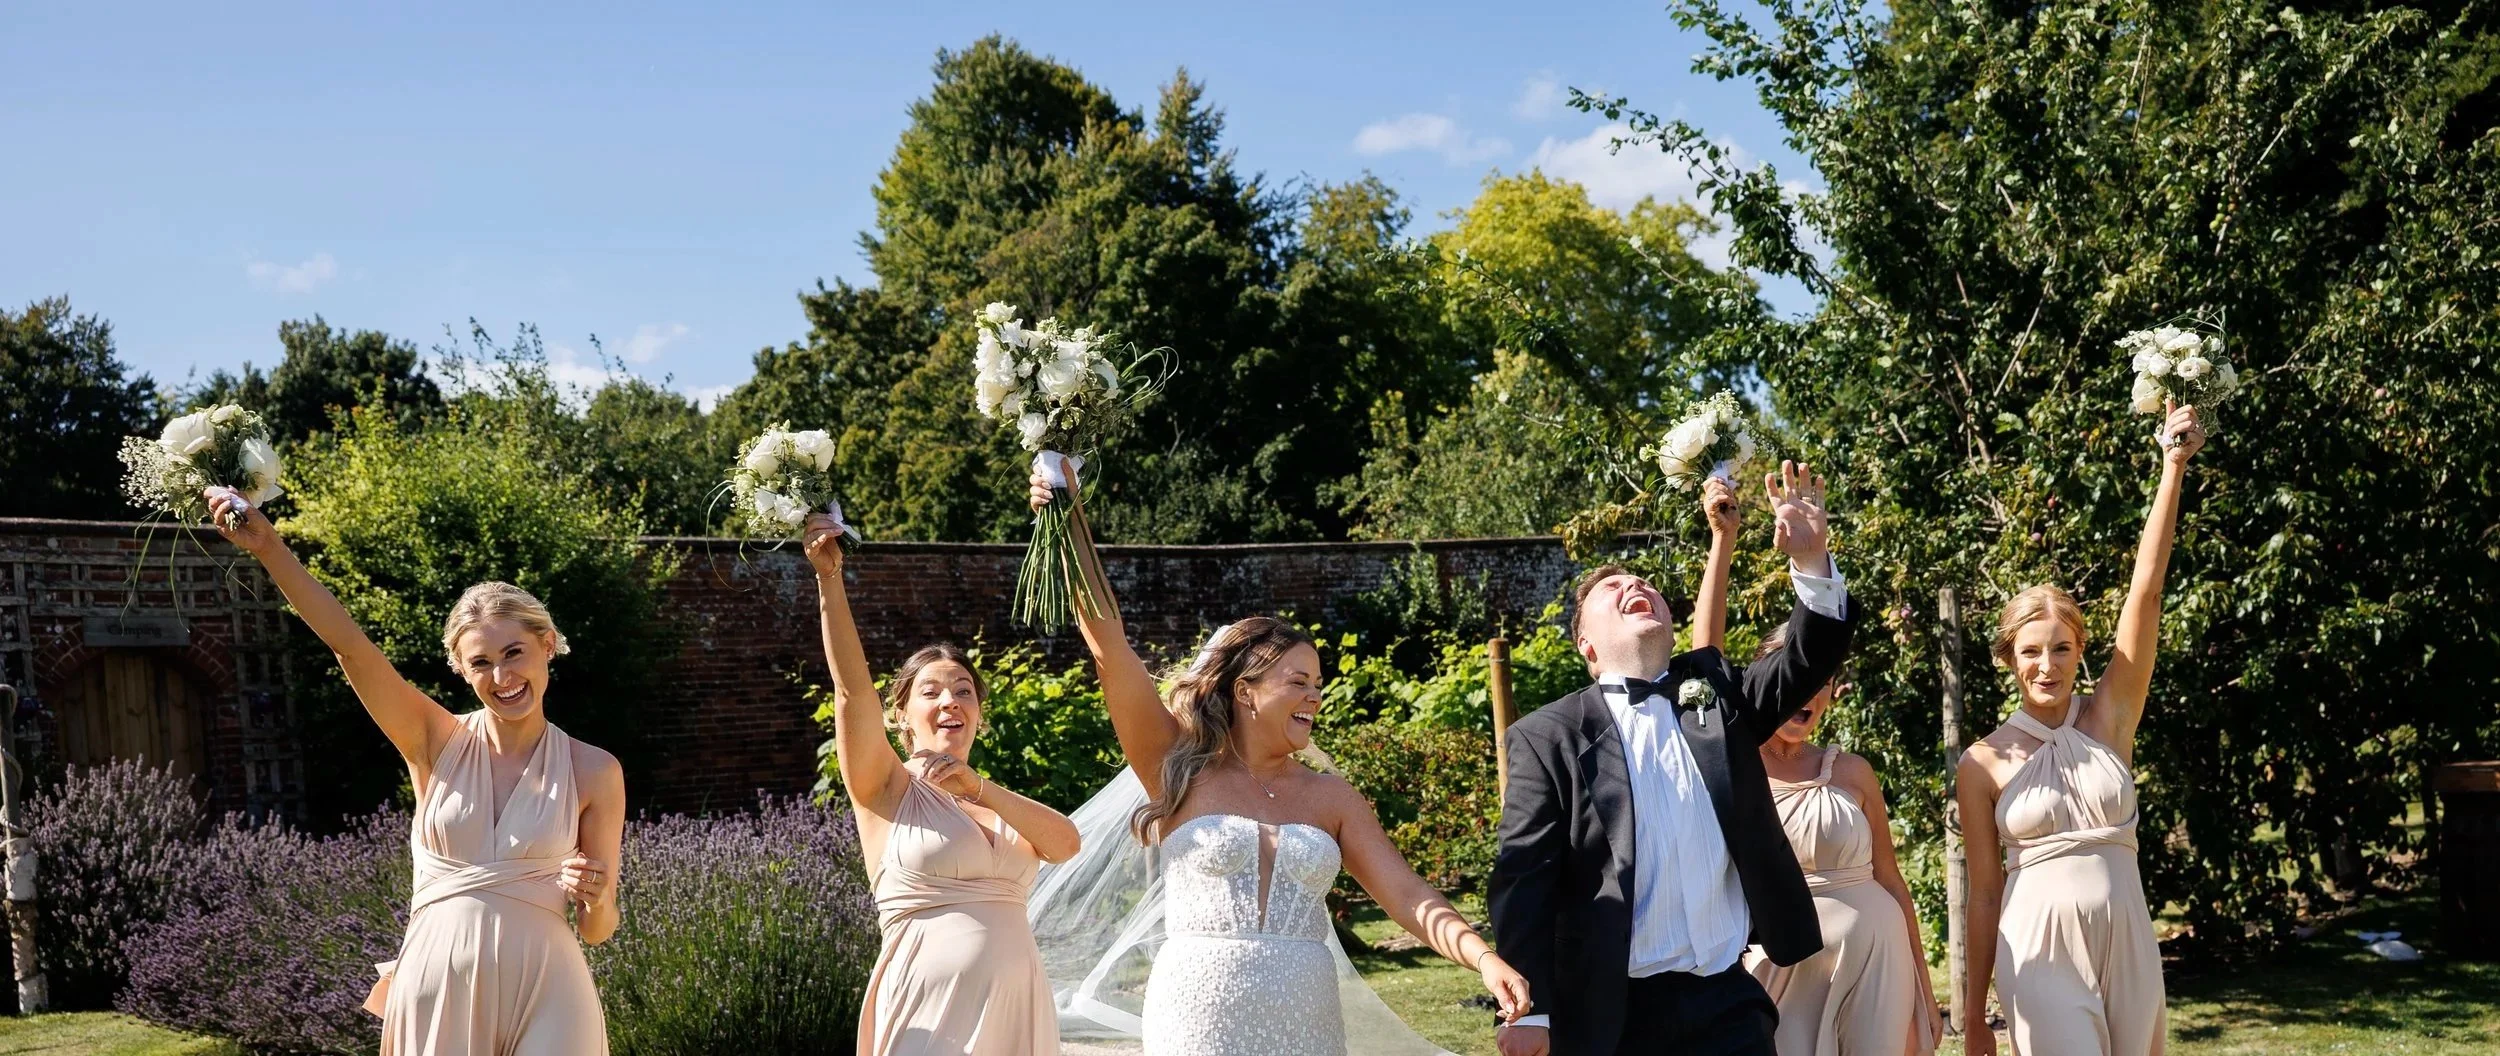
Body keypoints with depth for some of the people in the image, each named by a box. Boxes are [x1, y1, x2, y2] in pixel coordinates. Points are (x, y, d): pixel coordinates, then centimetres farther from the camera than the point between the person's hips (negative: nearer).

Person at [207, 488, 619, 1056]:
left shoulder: (594, 771, 1)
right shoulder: (438, 742, 3)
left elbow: (598, 929, 6)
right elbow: (350, 644, -9)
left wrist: (594, 901, -16)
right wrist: (270, 548, -18)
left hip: (545, 993, -1)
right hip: (435, 986, 1)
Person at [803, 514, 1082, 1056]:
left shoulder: (999, 803, 15)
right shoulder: (889, 791, 3)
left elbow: (1065, 843, -5)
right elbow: (853, 686, -11)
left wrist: (976, 787, -18)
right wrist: (828, 576, -19)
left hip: (1018, 1011, 5)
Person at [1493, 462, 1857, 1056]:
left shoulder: (1716, 693, 12)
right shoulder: (1549, 738, -1)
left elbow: (1811, 658, -1)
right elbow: (1523, 884, -5)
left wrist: (1811, 561, -19)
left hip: (1728, 1004, 3)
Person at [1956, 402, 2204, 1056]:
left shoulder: (2109, 719, 3)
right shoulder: (1984, 763, 0)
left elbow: (2147, 589, -5)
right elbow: (1985, 889, 4)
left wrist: (2173, 466, -10)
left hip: (2127, 943, 3)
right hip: (2041, 950, -3)